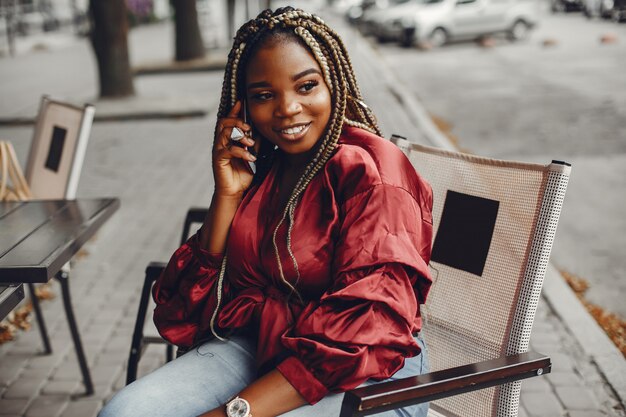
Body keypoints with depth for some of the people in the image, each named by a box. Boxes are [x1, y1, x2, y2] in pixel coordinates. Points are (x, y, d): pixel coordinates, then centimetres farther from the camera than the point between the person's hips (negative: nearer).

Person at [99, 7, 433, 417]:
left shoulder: (374, 172, -14)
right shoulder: (258, 166, 5)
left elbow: (362, 334, -21)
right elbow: (206, 290, 4)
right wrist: (228, 194, -9)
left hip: (361, 371, -6)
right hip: (260, 345, 6)